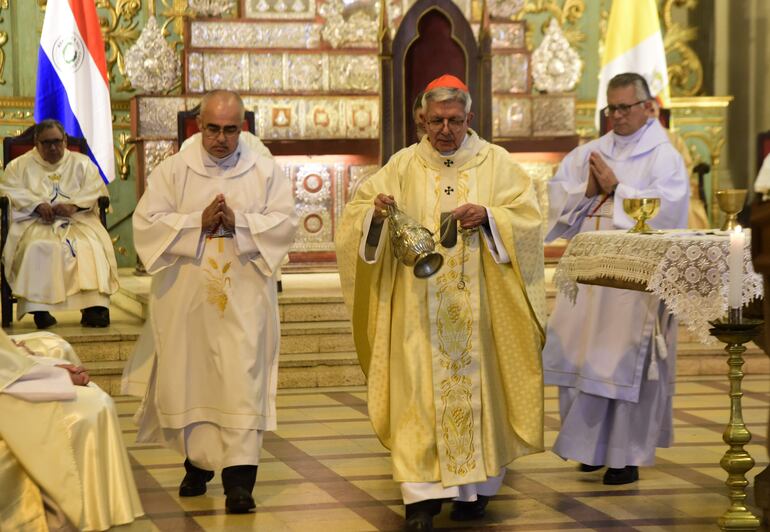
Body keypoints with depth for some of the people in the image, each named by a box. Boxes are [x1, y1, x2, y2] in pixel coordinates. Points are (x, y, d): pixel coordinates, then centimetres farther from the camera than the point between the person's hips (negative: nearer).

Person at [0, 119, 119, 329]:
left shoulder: (82, 163, 20)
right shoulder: (19, 165, 18)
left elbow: (94, 190, 6)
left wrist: (73, 205, -14)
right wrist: (38, 204, -14)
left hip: (78, 220, 1)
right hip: (36, 222, 0)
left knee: (91, 246, -32)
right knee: (38, 248, -36)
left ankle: (95, 307, -40)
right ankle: (39, 308, -38)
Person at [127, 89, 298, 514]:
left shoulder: (265, 170, 3)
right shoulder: (173, 170, 2)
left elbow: (285, 222, -3)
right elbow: (145, 223, -4)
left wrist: (238, 222, -17)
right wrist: (198, 222, -15)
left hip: (244, 298, -1)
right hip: (186, 296, 1)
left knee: (242, 380, -7)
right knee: (191, 378, 8)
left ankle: (239, 475, -9)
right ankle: (198, 462, 25)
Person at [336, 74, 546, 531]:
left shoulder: (495, 162, 5)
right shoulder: (404, 165, 6)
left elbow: (528, 218, -1)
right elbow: (356, 214, 2)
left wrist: (488, 214, -18)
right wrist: (376, 212, -19)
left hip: (478, 305, 0)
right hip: (419, 308, 0)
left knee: (475, 386, 5)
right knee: (420, 389, -6)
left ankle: (476, 484, 18)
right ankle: (422, 493, -6)